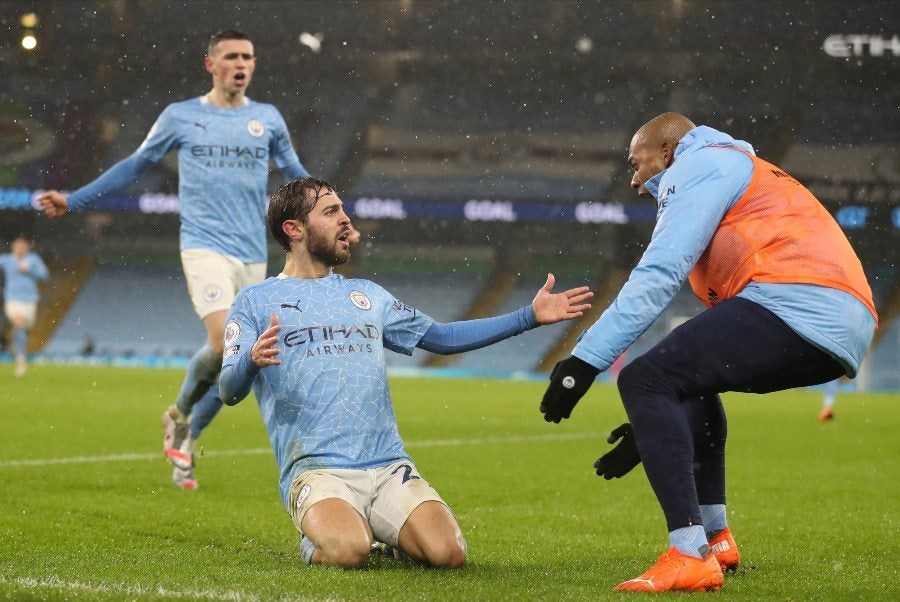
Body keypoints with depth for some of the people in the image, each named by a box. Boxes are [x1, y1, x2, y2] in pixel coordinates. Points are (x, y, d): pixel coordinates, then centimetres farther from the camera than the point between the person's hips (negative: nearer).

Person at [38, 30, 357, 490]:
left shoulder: (268, 120, 10)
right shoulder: (180, 117, 4)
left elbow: (297, 177, 22)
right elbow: (135, 166, 14)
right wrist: (73, 201, 14)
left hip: (253, 256, 4)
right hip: (205, 248, -4)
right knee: (224, 343, -22)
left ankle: (186, 440, 21)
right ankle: (179, 415, 5)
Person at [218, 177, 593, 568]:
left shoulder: (367, 295, 22)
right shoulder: (256, 301, 7)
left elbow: (442, 337, 27)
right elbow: (229, 392, -3)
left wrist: (530, 317, 21)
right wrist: (252, 359, -28)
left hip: (389, 466, 4)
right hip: (316, 471, -4)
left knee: (448, 553, -20)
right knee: (348, 552, -33)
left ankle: (389, 533, 14)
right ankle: (317, 542, 3)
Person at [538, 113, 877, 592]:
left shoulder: (701, 163, 9)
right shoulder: (745, 178, 38)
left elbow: (658, 274, -6)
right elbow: (725, 322, 37)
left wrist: (586, 359, -8)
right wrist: (658, 426, 35)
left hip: (797, 303, -10)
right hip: (845, 330, 10)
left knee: (644, 380, -12)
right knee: (688, 379, 30)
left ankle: (691, 556, -22)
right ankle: (715, 538, 26)